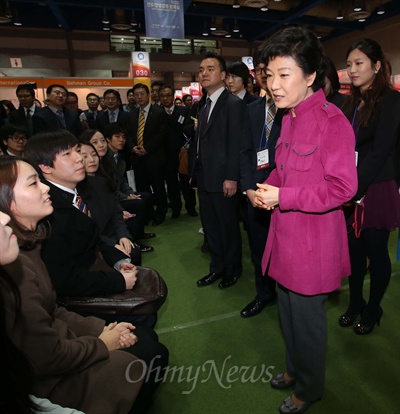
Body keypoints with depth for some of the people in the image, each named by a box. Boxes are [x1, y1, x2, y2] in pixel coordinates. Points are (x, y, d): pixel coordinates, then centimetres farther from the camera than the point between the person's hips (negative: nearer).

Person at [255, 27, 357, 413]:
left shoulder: (332, 121, -19)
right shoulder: (289, 117, 7)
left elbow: (342, 187, -22)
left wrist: (283, 197, -22)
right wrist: (268, 187, -1)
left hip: (313, 242, -8)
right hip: (286, 235, 8)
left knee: (307, 321, 13)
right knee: (288, 313, 24)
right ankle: (294, 368, 51)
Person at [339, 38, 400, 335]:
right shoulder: (352, 103, 13)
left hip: (376, 191, -5)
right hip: (350, 192, 5)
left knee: (376, 252, 8)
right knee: (354, 250, 12)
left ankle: (372, 310, 28)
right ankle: (355, 304, 31)